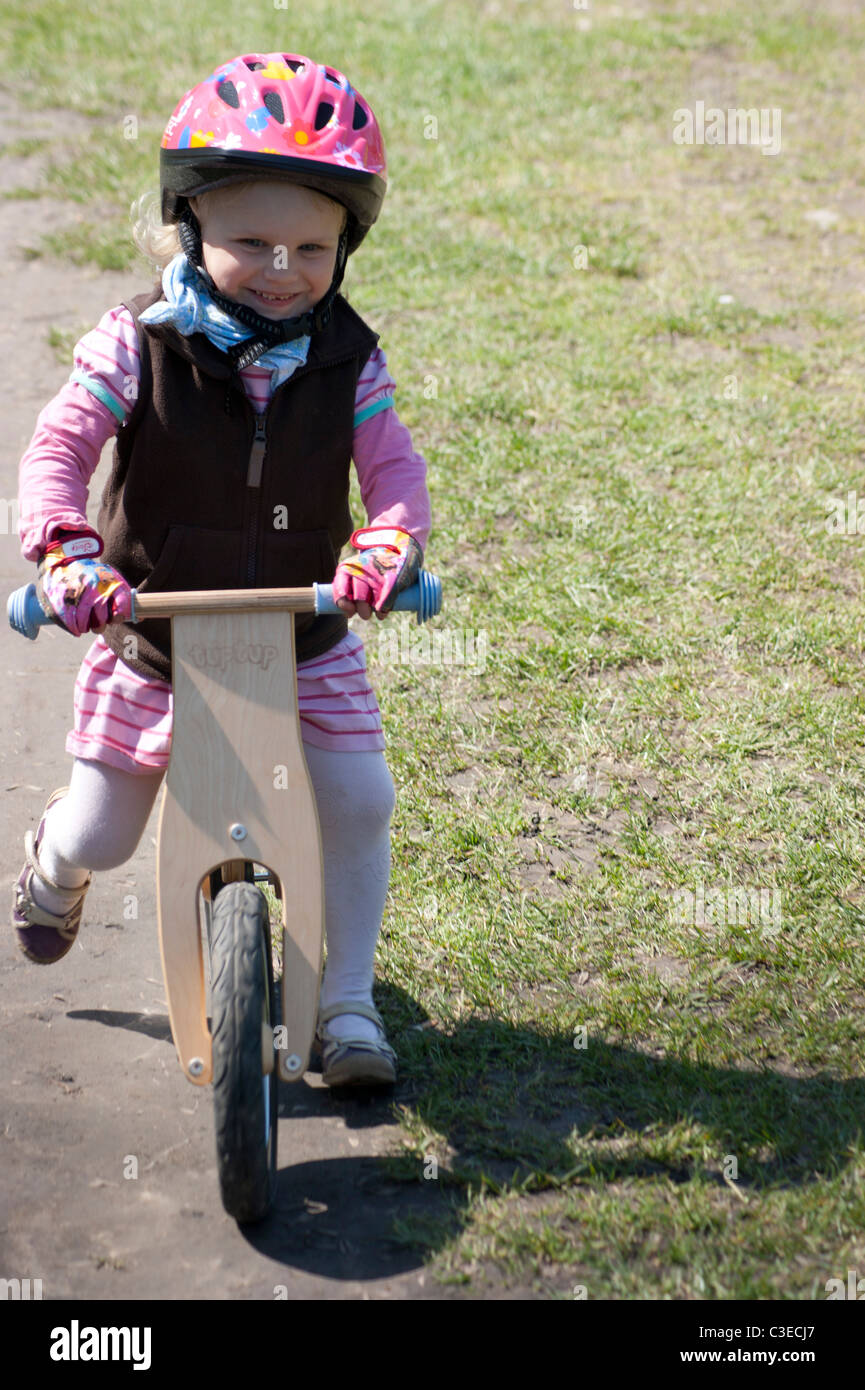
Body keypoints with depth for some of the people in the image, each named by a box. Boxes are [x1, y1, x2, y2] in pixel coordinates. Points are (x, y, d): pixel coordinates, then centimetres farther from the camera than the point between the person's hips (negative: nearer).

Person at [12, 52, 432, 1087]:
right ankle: (52, 865, 49)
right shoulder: (139, 344, -13)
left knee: (359, 802, -11)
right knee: (100, 837, 8)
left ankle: (346, 1003, 10)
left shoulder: (346, 358, -7)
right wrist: (64, 548, -35)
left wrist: (390, 541, -34)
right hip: (155, 640, -1)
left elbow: (392, 464, -12)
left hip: (305, 640, 1)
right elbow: (59, 447, -16)